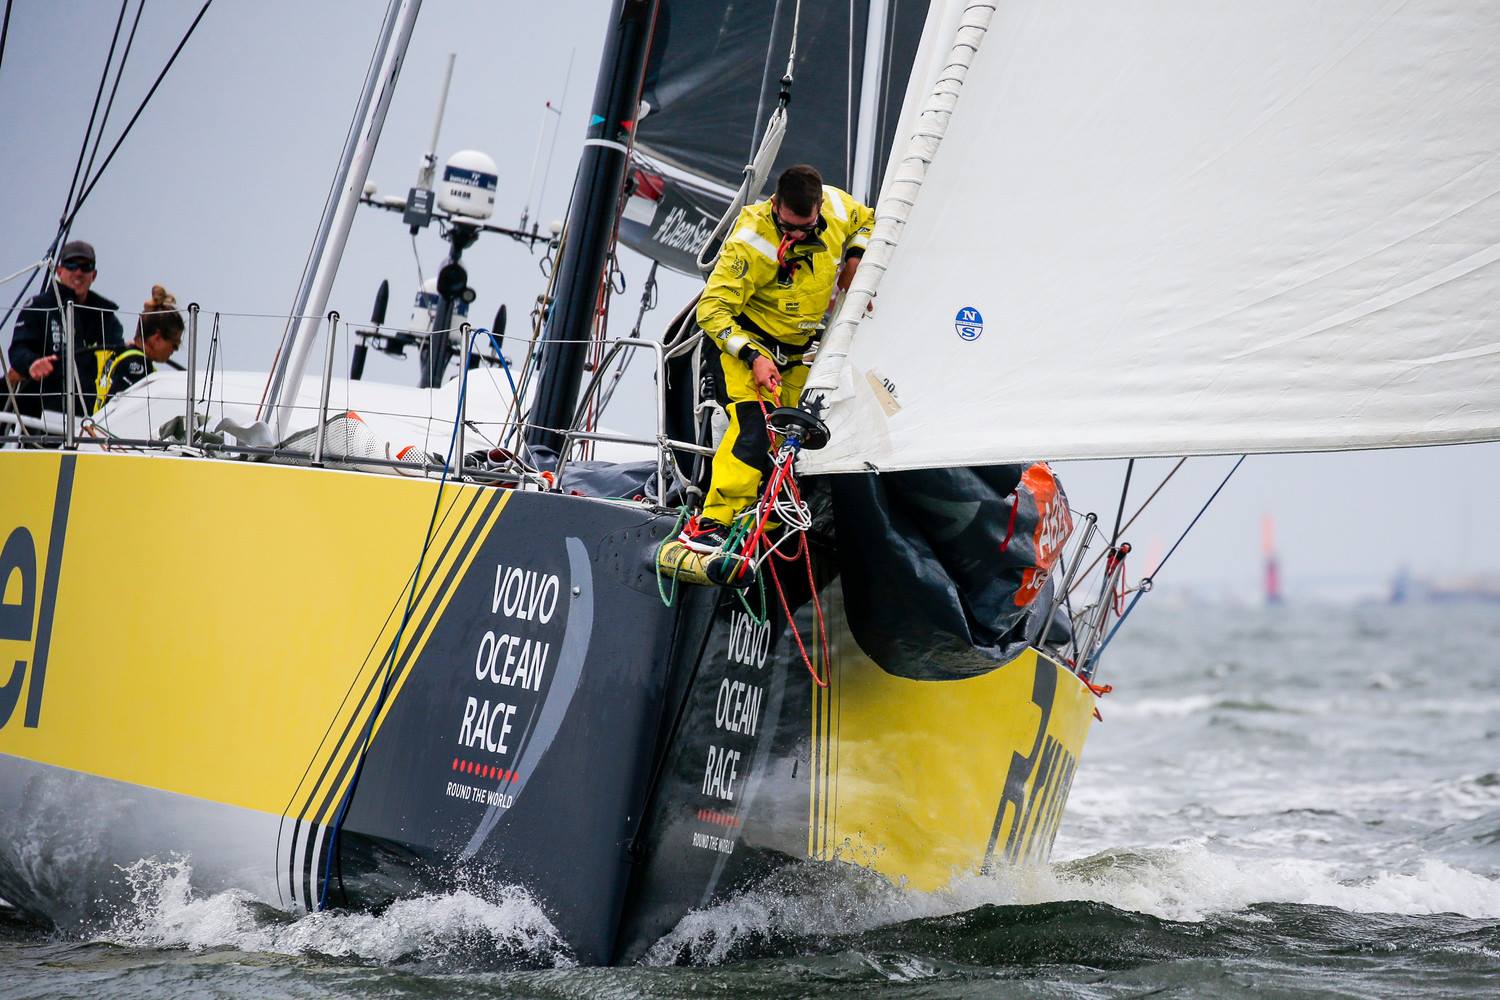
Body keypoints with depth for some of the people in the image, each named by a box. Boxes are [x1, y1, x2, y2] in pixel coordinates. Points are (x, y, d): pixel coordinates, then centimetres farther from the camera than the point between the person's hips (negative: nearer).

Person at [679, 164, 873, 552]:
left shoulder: (838, 207, -12)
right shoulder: (751, 241, -28)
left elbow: (867, 221, 14)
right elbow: (713, 309, -25)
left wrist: (854, 258, -6)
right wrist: (752, 356, -33)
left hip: (798, 352, 7)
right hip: (744, 340, -7)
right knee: (755, 424, -26)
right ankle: (712, 523, -29)